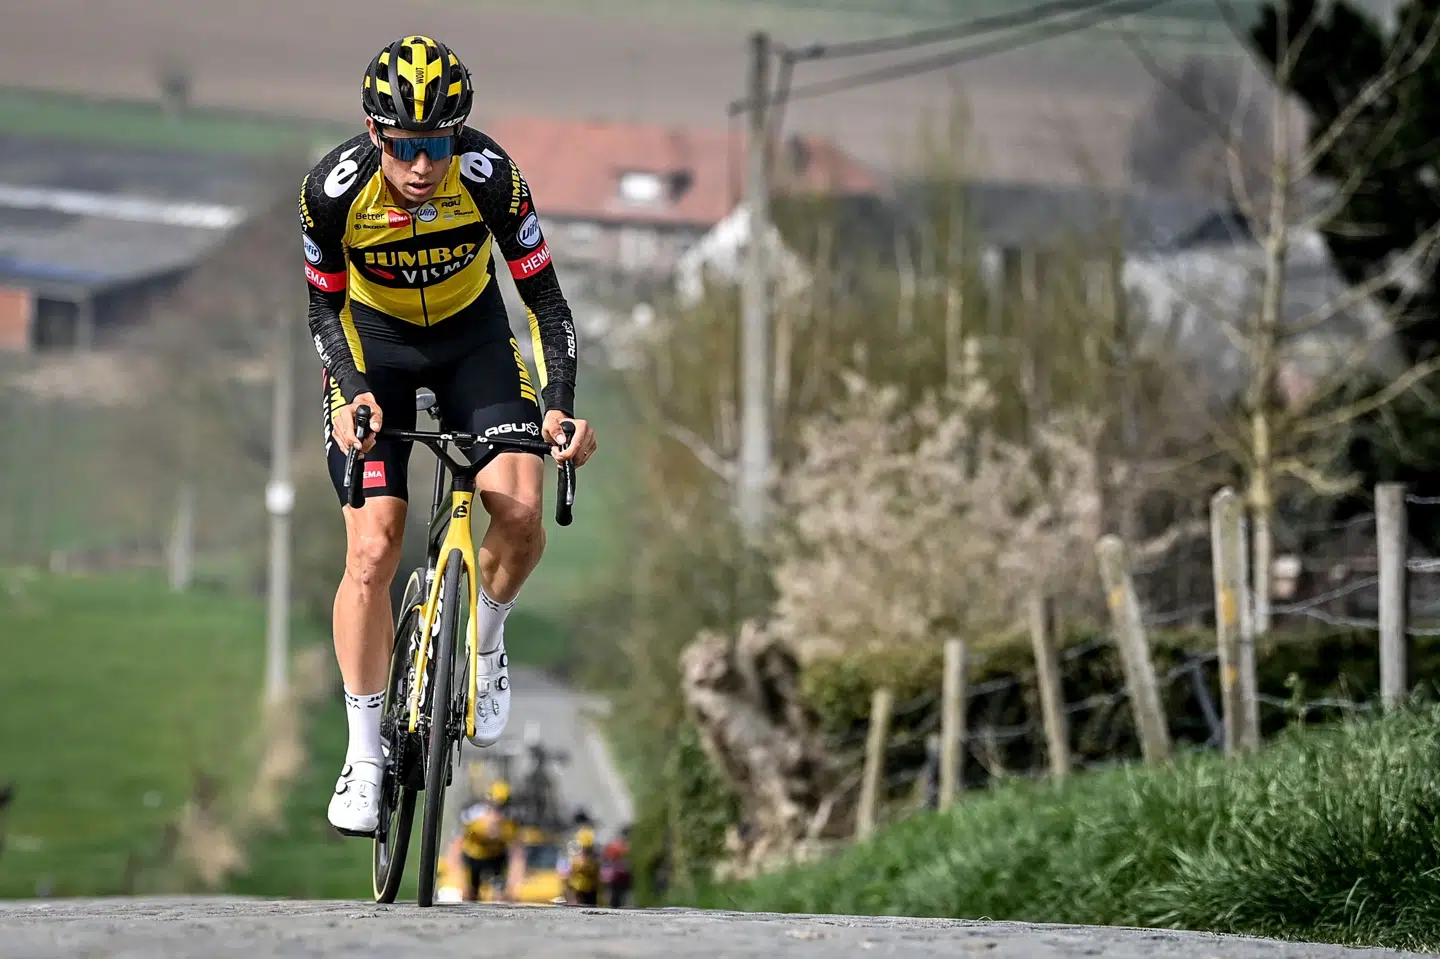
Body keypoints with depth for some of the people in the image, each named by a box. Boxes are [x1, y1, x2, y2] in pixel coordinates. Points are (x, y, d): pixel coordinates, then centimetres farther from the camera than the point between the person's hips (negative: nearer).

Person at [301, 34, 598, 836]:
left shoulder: (490, 177, -29)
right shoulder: (335, 189, -29)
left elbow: (546, 299, -21)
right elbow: (326, 309, -14)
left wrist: (560, 406, -34)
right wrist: (350, 394, -31)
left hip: (473, 333, 1)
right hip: (373, 339, -1)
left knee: (521, 513, -20)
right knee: (373, 550, -11)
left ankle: (483, 647, 12)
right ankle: (365, 757, 0)